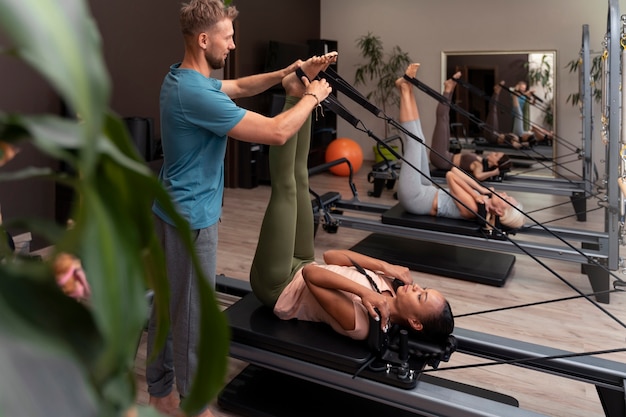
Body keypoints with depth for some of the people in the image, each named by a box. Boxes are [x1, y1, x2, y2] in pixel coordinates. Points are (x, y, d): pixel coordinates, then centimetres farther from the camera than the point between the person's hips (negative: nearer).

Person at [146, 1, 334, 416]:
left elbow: (240, 87, 19)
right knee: (192, 314, 4)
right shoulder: (196, 94, -26)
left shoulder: (184, 79, 6)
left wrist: (291, 71, 8)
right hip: (191, 216, -10)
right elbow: (276, 132, -26)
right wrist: (313, 96, -9)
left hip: (170, 209, 10)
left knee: (166, 303, 19)